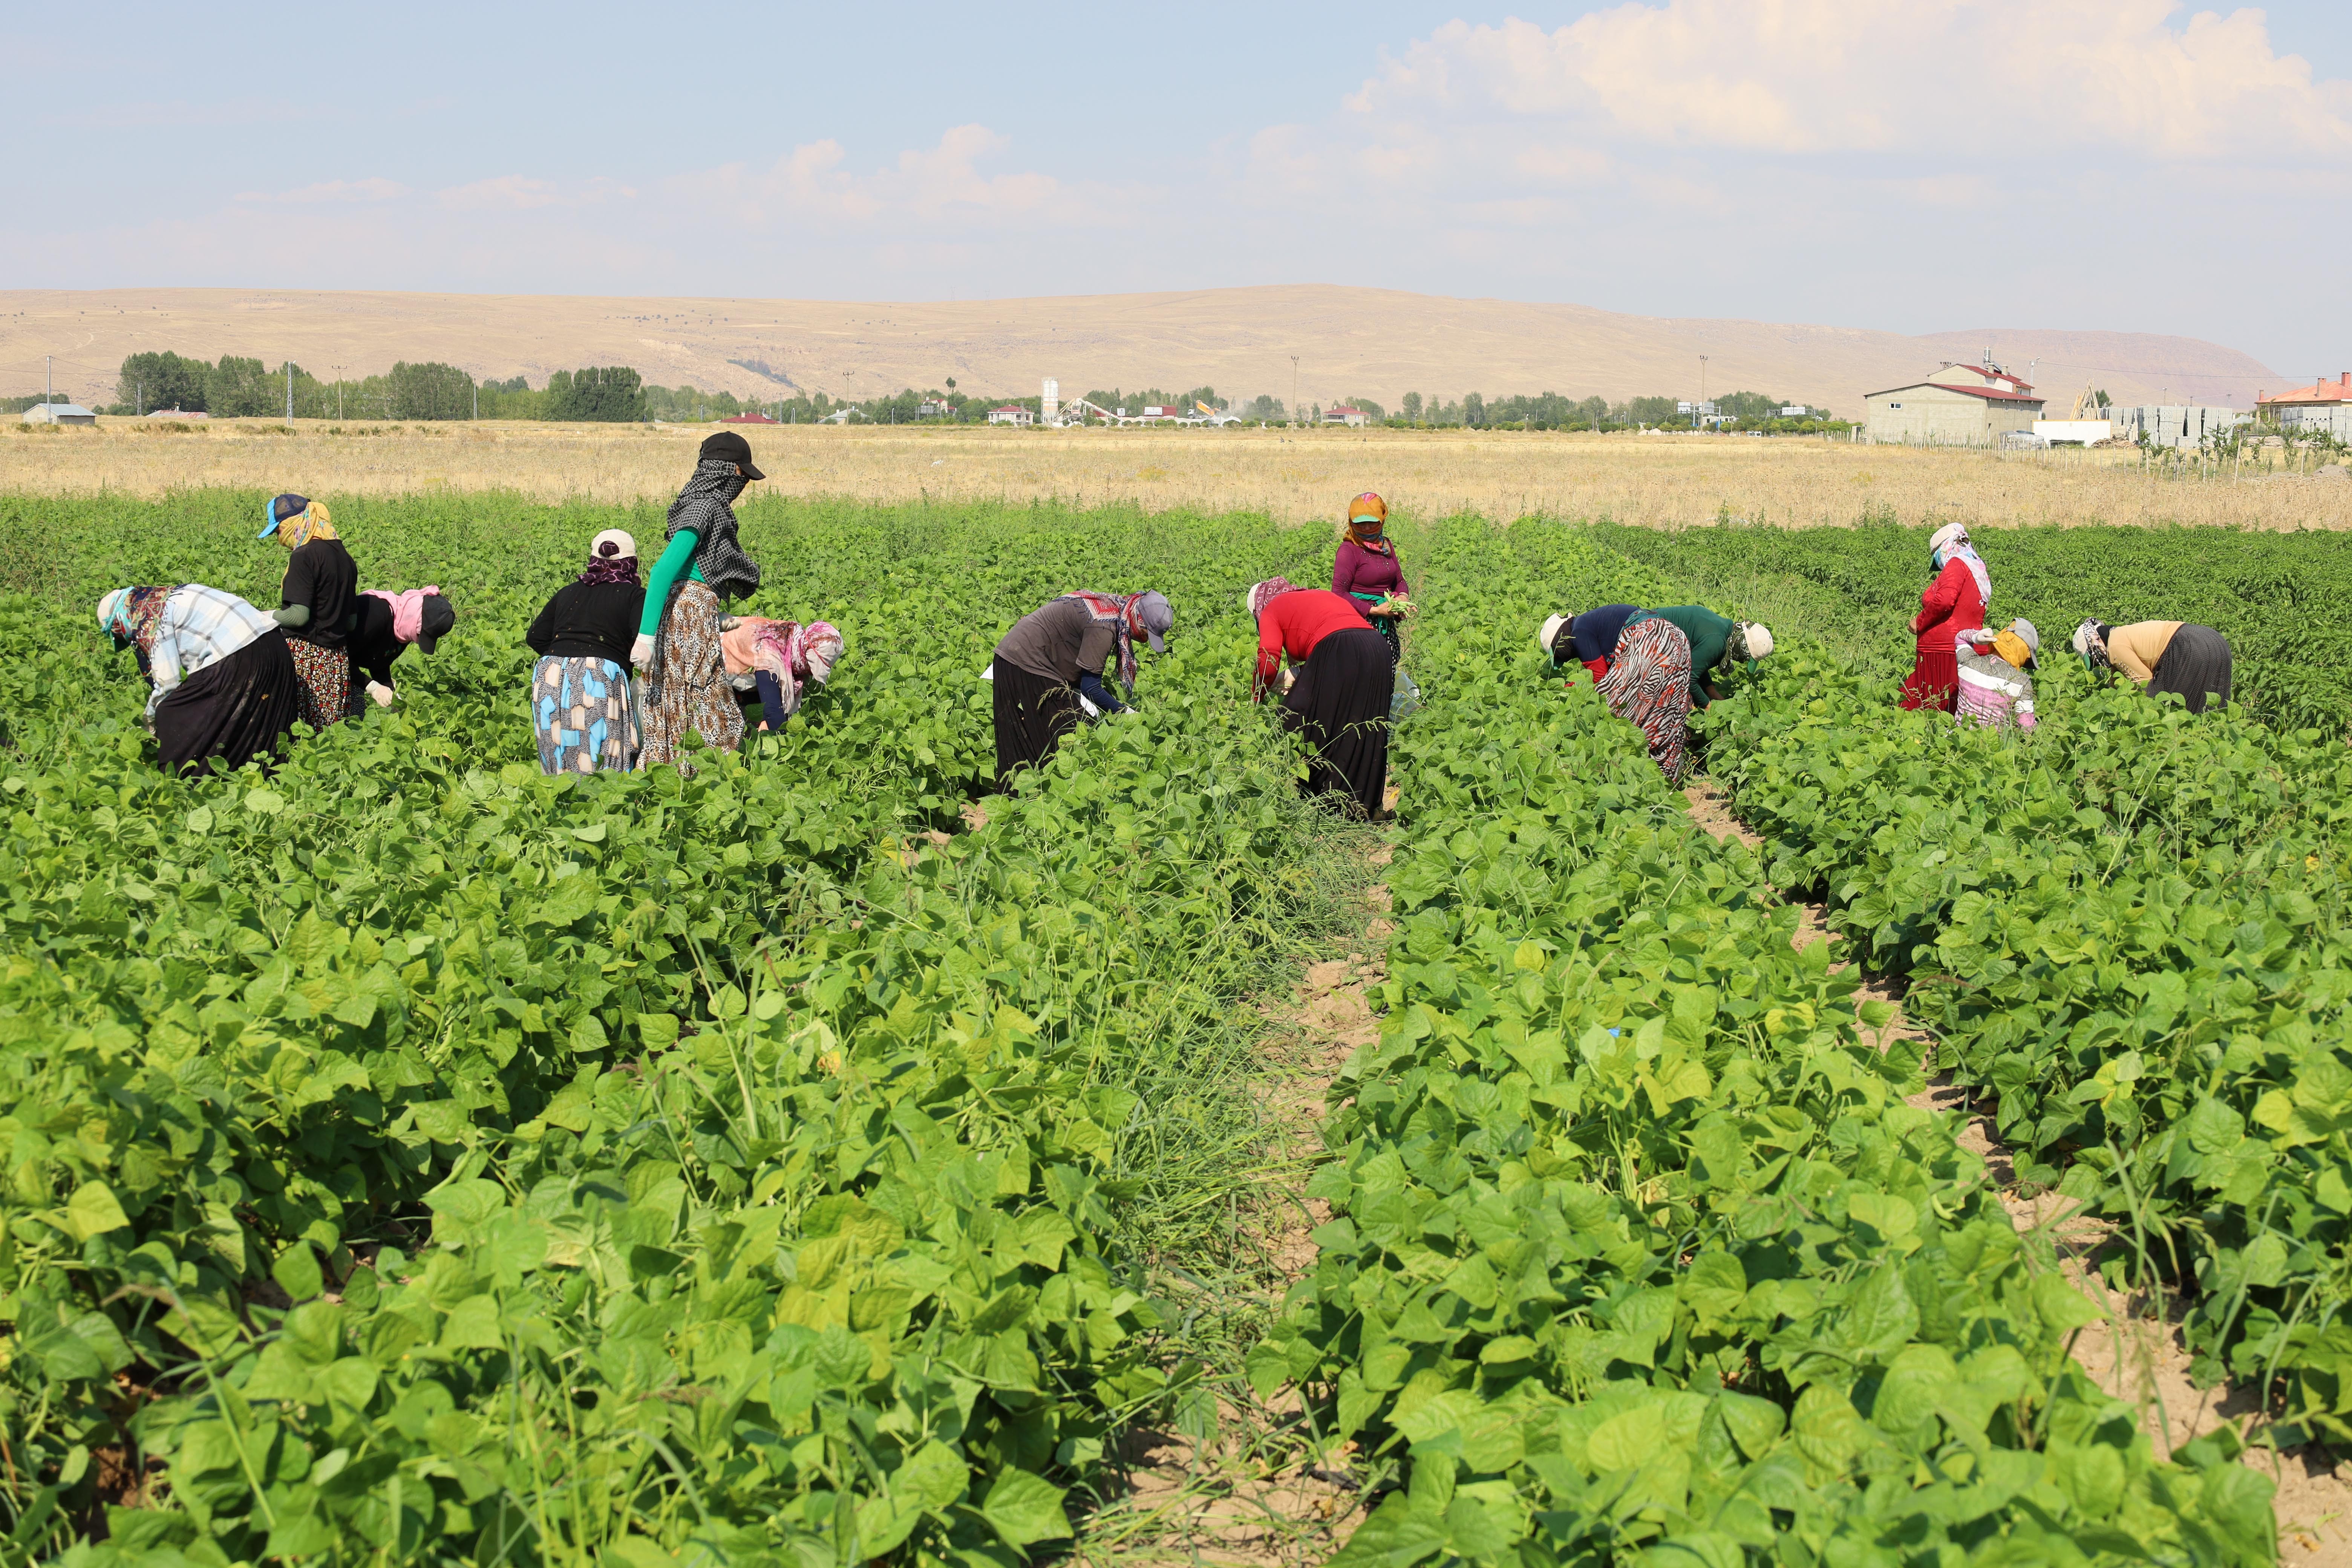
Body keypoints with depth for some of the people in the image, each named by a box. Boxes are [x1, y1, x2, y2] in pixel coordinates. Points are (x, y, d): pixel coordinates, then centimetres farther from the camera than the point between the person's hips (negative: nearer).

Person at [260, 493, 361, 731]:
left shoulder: (304, 556, -12)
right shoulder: (343, 555, 12)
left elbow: (299, 615, -17)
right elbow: (352, 621, 15)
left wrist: (263, 617, -3)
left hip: (305, 654, -8)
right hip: (338, 658, 8)